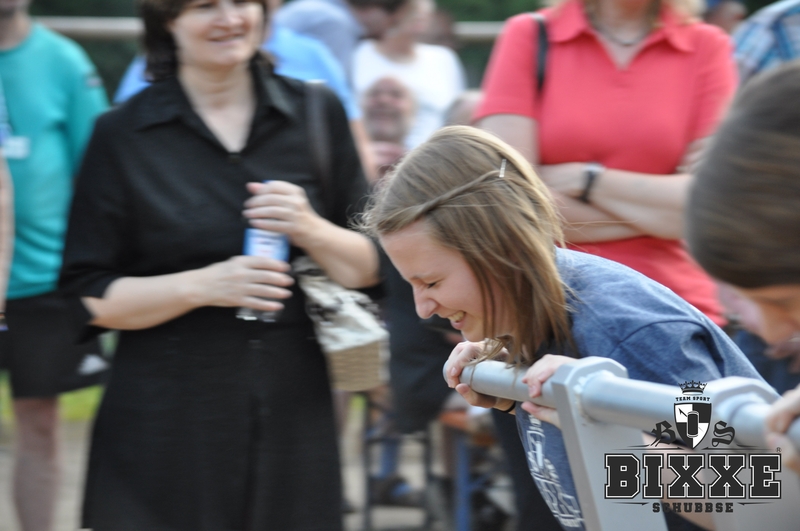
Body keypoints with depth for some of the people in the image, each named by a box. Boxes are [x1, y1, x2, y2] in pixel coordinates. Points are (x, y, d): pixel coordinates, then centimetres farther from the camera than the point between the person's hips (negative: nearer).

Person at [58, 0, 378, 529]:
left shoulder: (316, 113, 8)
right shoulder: (122, 134, 1)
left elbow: (370, 268, 9)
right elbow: (89, 297, -2)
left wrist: (310, 229, -11)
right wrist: (206, 285, -15)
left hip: (294, 420, 2)